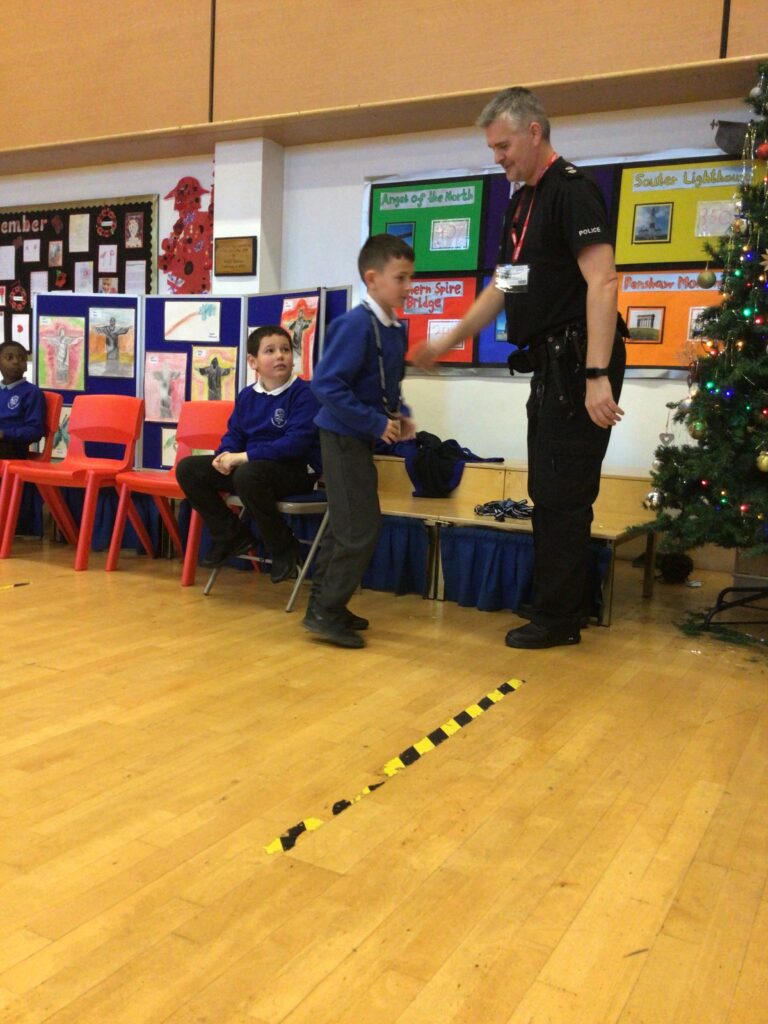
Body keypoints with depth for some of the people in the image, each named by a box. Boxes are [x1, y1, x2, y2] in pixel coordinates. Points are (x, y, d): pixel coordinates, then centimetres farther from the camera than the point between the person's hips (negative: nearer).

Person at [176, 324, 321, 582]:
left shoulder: (303, 393, -12)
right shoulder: (247, 396, 10)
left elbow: (296, 442, -23)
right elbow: (234, 435, 15)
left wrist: (244, 456, -23)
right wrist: (226, 456, -11)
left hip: (296, 470, -7)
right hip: (252, 465, 7)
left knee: (248, 474, -39)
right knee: (188, 468, -2)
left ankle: (284, 548, -17)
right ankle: (232, 535, 9)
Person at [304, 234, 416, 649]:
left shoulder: (396, 329, 8)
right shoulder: (356, 325, -19)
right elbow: (327, 383, -25)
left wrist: (399, 414, 2)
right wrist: (376, 423, -23)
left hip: (358, 437, 10)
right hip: (344, 436, -9)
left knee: (345, 524, 16)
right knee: (360, 527, -7)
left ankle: (324, 605, 28)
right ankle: (325, 614, 4)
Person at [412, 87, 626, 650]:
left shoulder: (572, 190, -10)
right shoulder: (521, 203, 18)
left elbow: (601, 282, -20)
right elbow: (501, 289, 24)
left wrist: (598, 376, -27)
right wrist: (446, 343, 24)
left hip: (578, 364, -9)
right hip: (551, 365, 9)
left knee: (563, 494, -5)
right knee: (547, 492, 13)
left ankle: (559, 619, 5)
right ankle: (555, 609, 23)